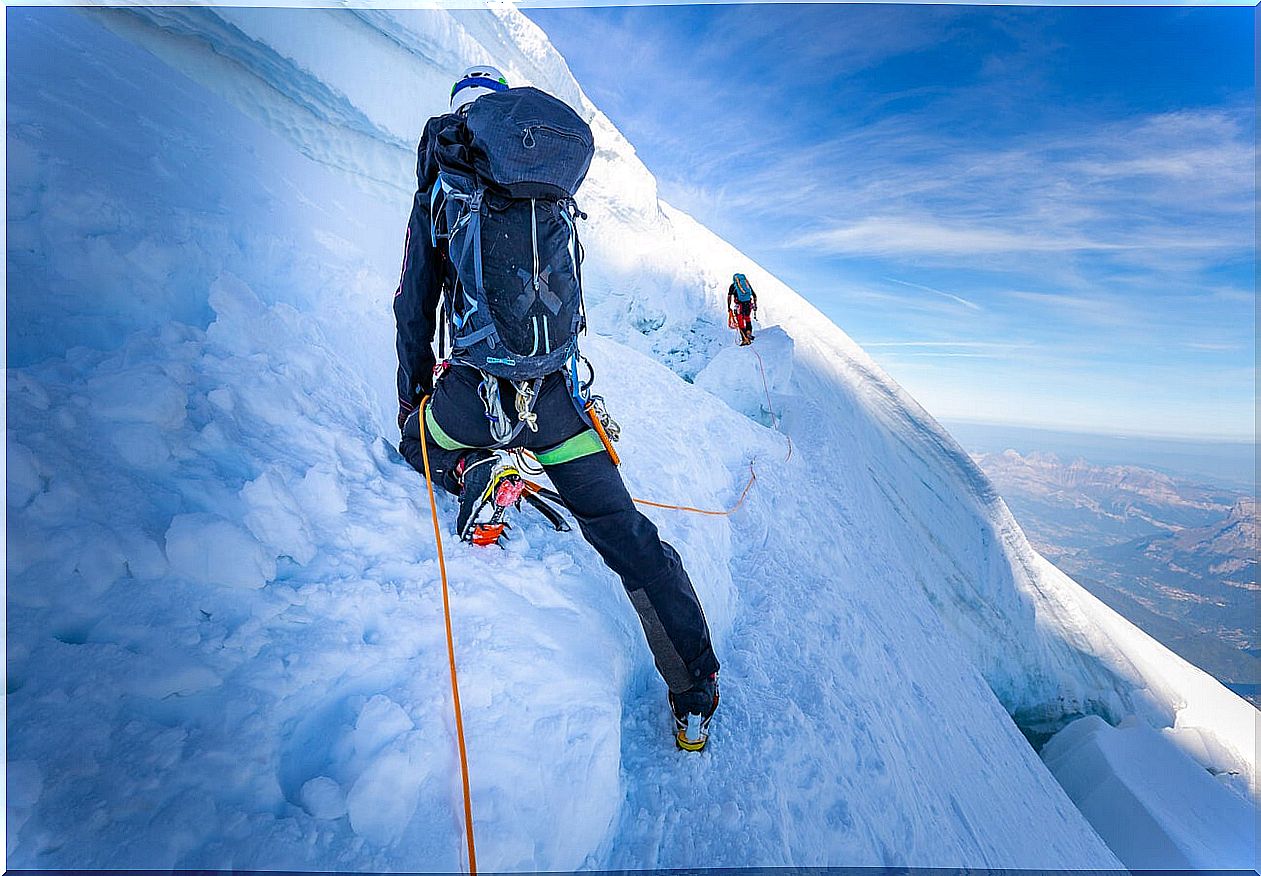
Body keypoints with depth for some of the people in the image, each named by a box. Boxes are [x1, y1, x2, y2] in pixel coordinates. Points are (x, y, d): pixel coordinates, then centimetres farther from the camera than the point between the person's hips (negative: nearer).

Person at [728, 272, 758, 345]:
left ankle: (744, 339, 3)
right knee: (748, 319, 27)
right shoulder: (747, 283, 21)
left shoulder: (733, 285, 11)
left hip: (739, 305, -3)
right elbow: (754, 295, 20)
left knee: (740, 322, 7)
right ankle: (749, 333, 10)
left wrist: (729, 307, 2)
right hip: (748, 304, 3)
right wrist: (755, 305, 27)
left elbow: (729, 296, -3)